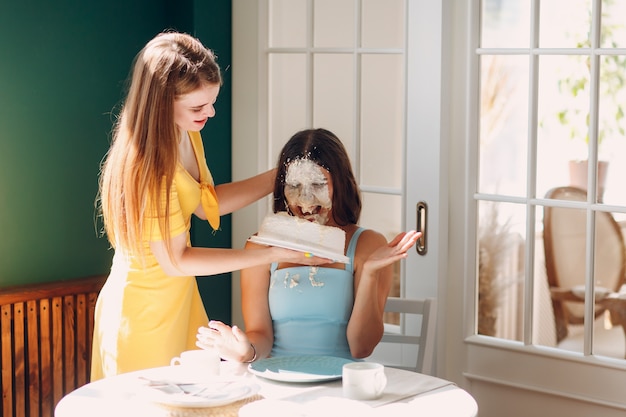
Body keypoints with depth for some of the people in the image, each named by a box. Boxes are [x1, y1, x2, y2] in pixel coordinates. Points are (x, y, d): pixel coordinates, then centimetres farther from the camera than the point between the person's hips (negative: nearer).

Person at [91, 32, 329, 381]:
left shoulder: (186, 135, -4)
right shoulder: (149, 168, -29)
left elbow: (205, 203, 9)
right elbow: (175, 261, -22)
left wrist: (279, 177, -1)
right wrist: (272, 255, -22)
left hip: (180, 298, 8)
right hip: (145, 310, -8)